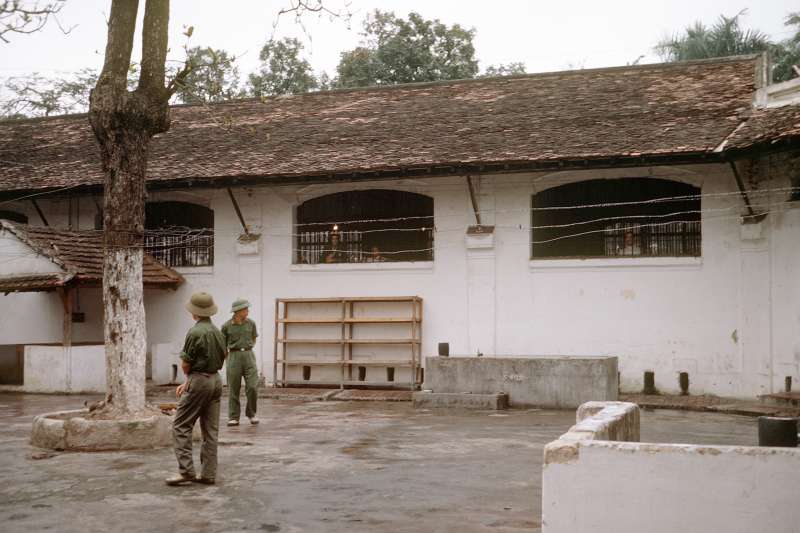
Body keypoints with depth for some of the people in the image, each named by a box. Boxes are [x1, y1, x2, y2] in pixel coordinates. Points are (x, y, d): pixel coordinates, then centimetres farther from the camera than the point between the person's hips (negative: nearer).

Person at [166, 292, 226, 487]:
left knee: (181, 426, 0)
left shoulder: (195, 332, -15)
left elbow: (185, 364, -10)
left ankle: (186, 471, -5)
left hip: (199, 382, -8)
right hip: (216, 380, 8)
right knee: (210, 430, 8)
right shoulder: (217, 332, 9)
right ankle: (208, 474, 10)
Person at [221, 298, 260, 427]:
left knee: (253, 387, -5)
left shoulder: (251, 323, 5)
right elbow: (223, 344, 7)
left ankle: (251, 414, 13)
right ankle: (233, 417, 9)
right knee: (233, 389, 1)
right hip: (233, 357, -2)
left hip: (248, 355, 2)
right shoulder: (227, 326, -4)